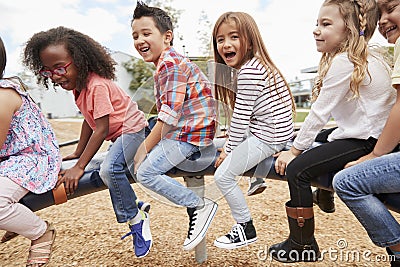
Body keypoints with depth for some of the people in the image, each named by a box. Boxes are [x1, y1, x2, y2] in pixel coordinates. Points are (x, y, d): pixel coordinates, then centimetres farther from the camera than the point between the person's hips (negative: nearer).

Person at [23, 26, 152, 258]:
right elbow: (89, 120, 14)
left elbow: (102, 129, -27)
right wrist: (78, 153, 15)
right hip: (118, 134, 10)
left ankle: (136, 221, -13)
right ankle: (135, 211, 14)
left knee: (109, 168, -30)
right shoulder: (78, 85, 6)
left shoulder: (97, 85, -24)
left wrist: (79, 167, -27)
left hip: (132, 129, -10)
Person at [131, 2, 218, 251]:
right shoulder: (167, 64, 17)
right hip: (181, 129, 11)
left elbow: (169, 116, -21)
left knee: (145, 172, -14)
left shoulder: (171, 65, -15)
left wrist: (145, 148, -13)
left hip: (190, 133, -11)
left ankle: (201, 205, -5)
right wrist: (146, 143, 9)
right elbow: (165, 115, 15)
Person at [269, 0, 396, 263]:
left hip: (365, 142, -11)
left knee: (297, 169, -16)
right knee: (313, 143, 26)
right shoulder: (365, 57, 12)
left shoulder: (344, 62, -18)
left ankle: (302, 246, -4)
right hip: (368, 133, 11)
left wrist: (294, 151, -11)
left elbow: (319, 113, -18)